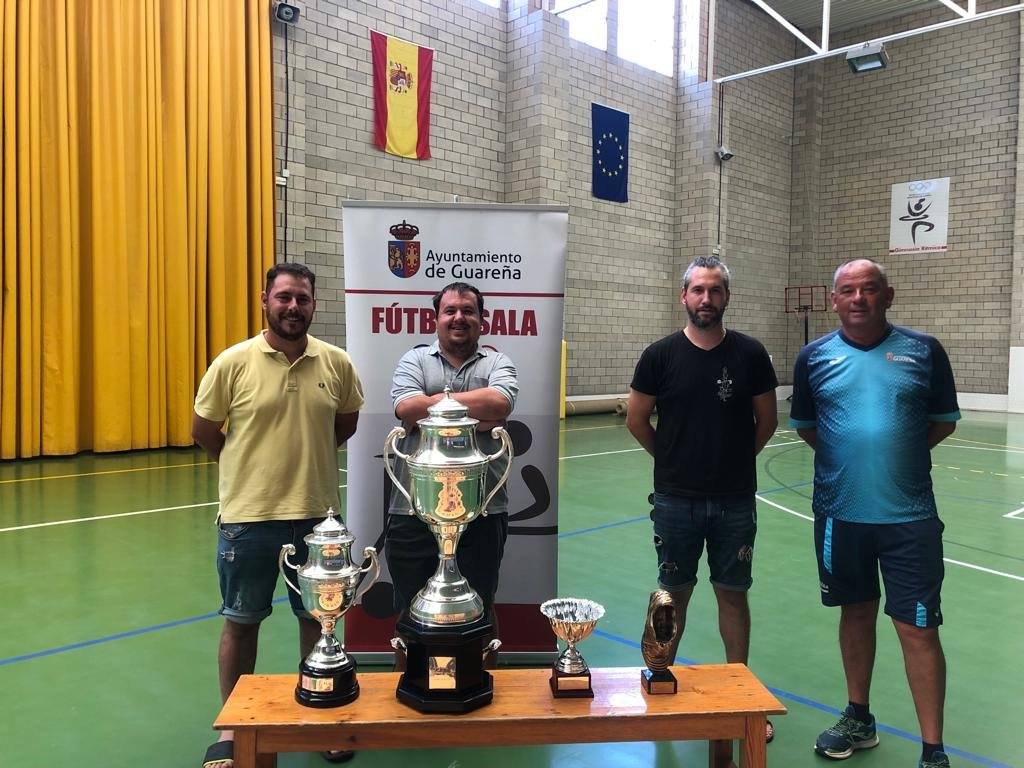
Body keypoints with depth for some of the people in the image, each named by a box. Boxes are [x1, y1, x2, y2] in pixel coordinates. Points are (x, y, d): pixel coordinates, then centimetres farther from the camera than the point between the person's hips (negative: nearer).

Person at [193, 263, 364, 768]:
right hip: (247, 517, -1)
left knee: (317, 619, 15)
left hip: (317, 515, 2)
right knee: (240, 623, 13)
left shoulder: (337, 363, -3)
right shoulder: (233, 362, -8)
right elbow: (203, 431, 1)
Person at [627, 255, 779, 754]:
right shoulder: (661, 354, -5)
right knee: (674, 593, 11)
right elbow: (636, 419, 4)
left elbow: (767, 420, 6)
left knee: (733, 595, 10)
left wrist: (736, 458, 11)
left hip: (735, 501, 1)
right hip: (676, 501, 0)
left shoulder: (750, 354, -4)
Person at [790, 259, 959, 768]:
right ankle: (859, 720, 34)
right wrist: (848, 456, 2)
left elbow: (944, 421, 7)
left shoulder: (924, 350, -1)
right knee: (856, 612, 17)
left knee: (918, 629, -1)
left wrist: (900, 452, -2)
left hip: (909, 516, -2)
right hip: (839, 513, 2)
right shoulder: (814, 356, 2)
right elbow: (804, 425, 12)